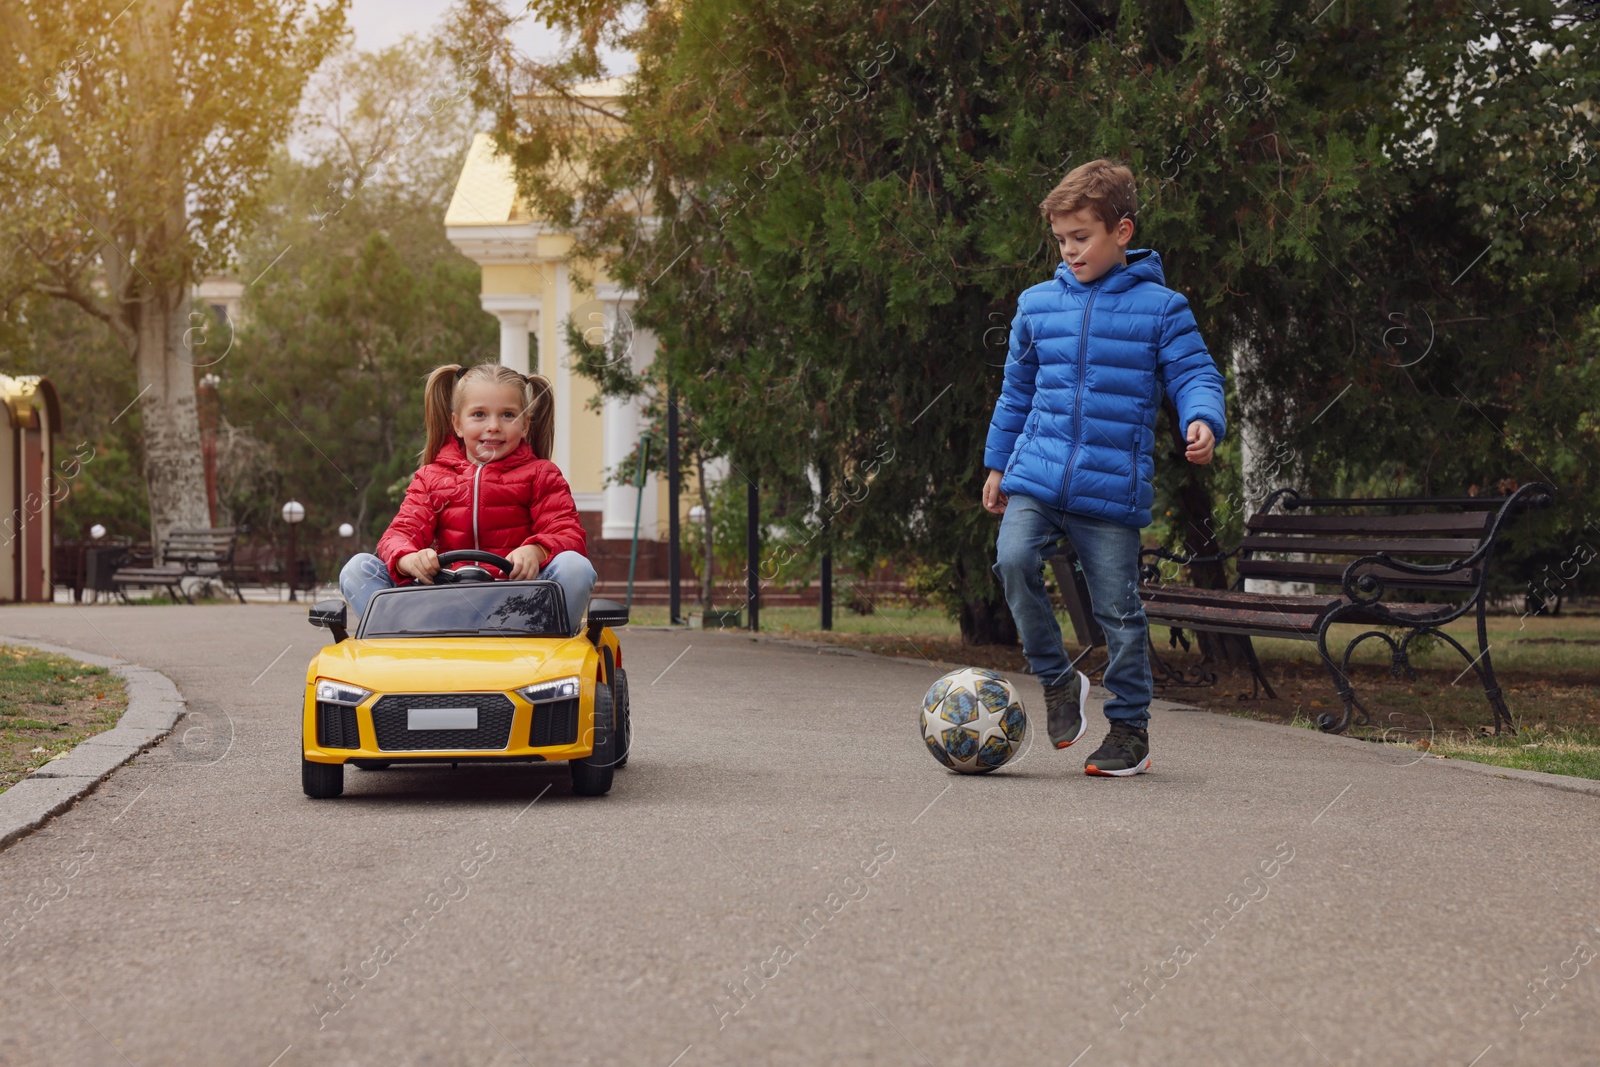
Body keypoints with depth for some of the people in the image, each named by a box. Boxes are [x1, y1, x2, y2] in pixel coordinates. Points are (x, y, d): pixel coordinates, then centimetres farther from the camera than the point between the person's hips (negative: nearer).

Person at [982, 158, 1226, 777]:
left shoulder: (1159, 308, -1)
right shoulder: (1038, 304, 10)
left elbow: (1195, 374, -1)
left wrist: (1202, 420, -22)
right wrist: (998, 463, 24)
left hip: (1112, 487, -3)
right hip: (1036, 474, 3)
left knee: (1118, 609, 1)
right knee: (1014, 559, -22)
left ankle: (1130, 727, 17)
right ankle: (1057, 679, -2)